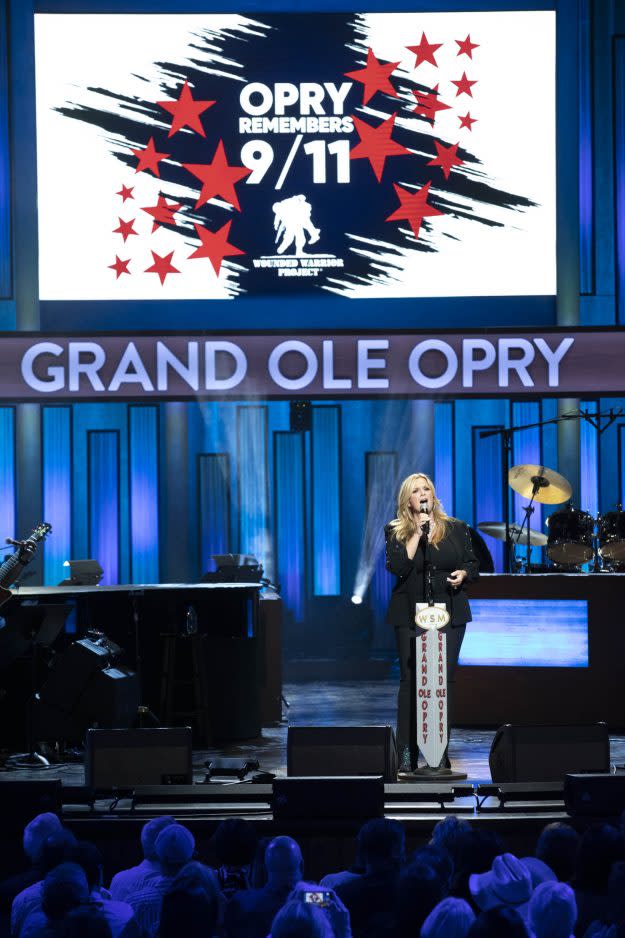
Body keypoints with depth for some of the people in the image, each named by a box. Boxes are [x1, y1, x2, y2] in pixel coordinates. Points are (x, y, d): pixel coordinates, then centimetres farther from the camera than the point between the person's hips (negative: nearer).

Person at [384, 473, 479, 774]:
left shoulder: (456, 529, 9)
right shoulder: (396, 531, 3)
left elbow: (472, 564, 13)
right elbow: (397, 567, -11)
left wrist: (463, 574, -9)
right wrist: (418, 533, -13)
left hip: (449, 613, 1)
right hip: (410, 614, -1)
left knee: (444, 680, -1)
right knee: (410, 680, -3)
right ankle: (407, 754, 0)